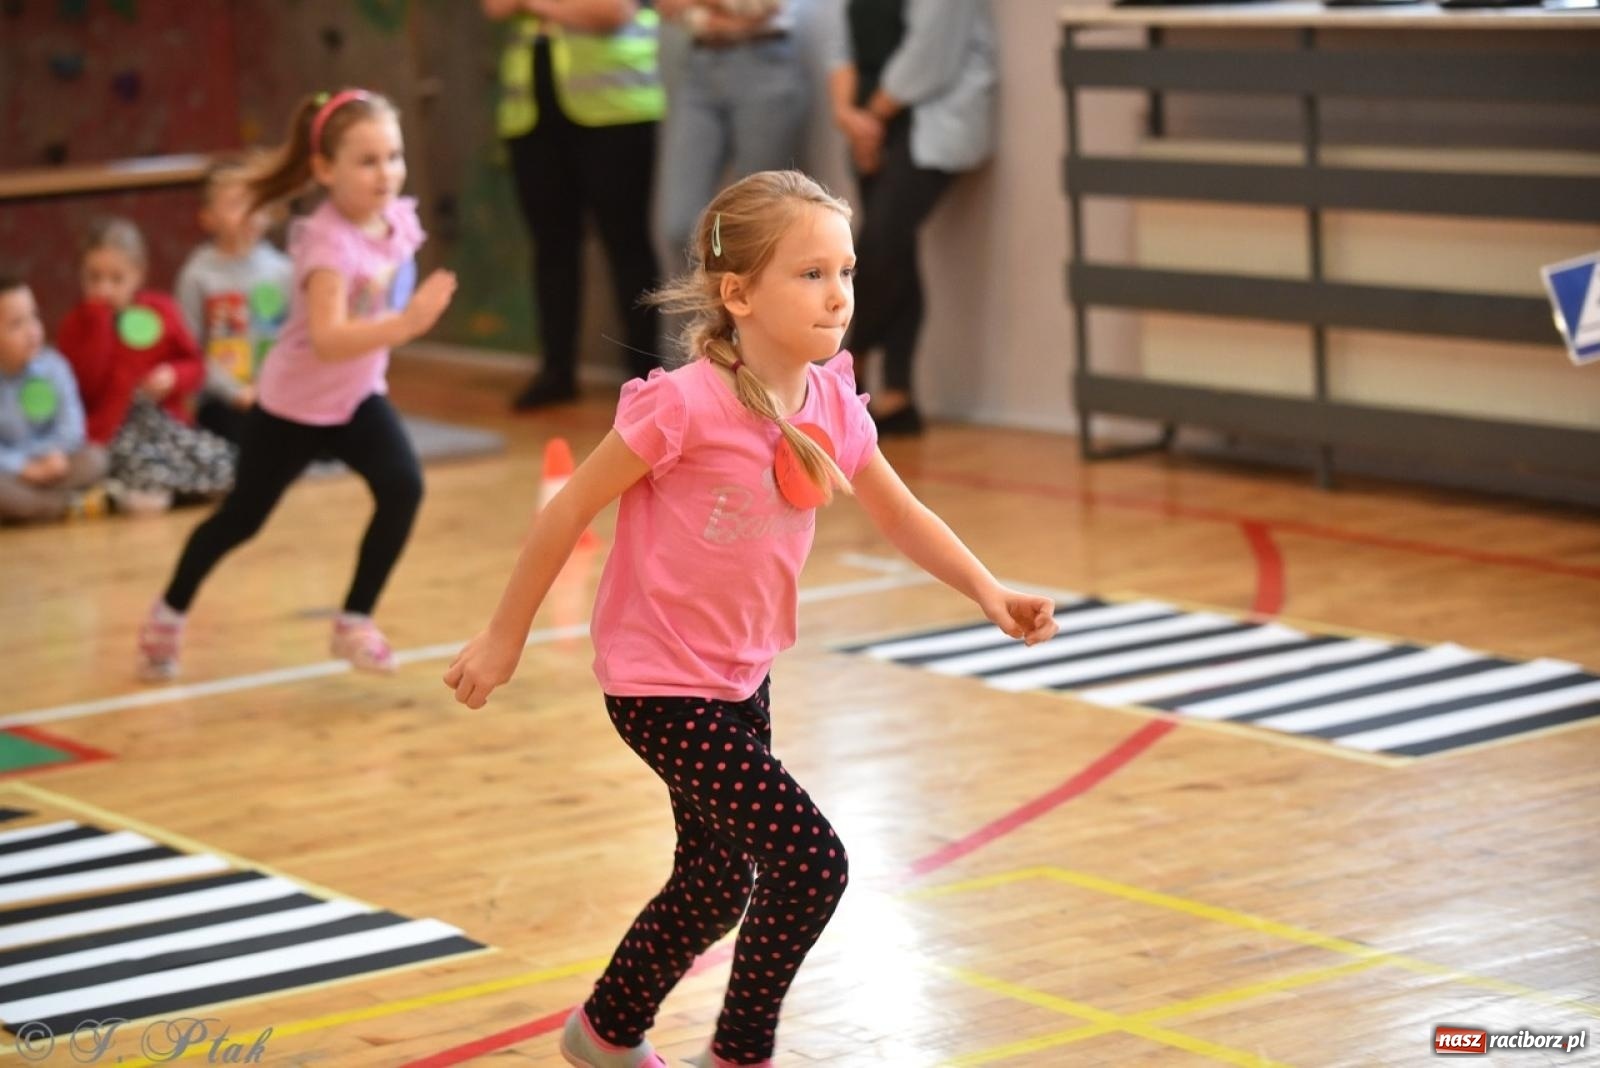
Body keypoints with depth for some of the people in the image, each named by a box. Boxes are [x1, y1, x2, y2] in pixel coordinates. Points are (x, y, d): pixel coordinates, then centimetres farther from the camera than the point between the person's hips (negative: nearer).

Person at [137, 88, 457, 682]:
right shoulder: (328, 242, -33)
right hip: (293, 404, -5)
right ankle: (169, 612, 36)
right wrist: (406, 324, -57)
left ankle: (355, 621, -2)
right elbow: (328, 339, -46)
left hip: (359, 395, 5)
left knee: (404, 488, -18)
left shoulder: (398, 217, -10)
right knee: (243, 517, 11)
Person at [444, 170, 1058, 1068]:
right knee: (812, 861, -14)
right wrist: (506, 637, -8)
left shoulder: (834, 406, -5)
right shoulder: (686, 405, -25)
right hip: (661, 687, -8)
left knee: (719, 884, 21)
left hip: (743, 680, 8)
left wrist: (990, 593, -3)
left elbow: (902, 515, 10)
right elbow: (571, 509, -15)